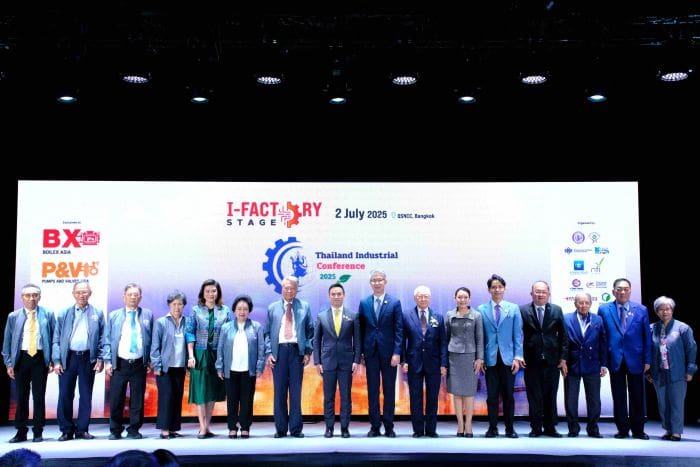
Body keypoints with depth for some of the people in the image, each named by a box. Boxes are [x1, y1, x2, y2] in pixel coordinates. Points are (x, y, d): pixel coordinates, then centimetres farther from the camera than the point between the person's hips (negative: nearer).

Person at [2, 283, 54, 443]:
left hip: (40, 359, -1)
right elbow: (7, 342, 8)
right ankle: (21, 431, 17)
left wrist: (52, 361, -3)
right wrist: (9, 363, 1)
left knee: (39, 397, 2)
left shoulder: (47, 315, 2)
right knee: (21, 397, 7)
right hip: (21, 358, 1)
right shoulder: (13, 316, 6)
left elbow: (53, 338, 3)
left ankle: (38, 432, 11)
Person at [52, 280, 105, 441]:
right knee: (65, 395, 1)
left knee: (86, 395, 5)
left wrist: (100, 359, -3)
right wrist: (56, 360, -3)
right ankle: (66, 430, 11)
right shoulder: (64, 314, 7)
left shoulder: (98, 314, 6)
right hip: (68, 358, 0)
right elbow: (56, 339, 5)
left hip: (88, 358, 0)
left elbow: (102, 339, 5)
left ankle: (82, 429, 14)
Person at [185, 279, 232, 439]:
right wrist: (191, 356, -9)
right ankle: (202, 428, 0)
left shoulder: (225, 311, 5)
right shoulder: (196, 310, 2)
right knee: (200, 391, -2)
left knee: (213, 391, 6)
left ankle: (207, 426, 14)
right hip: (200, 354, -2)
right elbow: (189, 333, -1)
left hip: (218, 355, 2)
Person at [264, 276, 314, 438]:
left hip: (297, 351, 0)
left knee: (296, 391, 2)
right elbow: (267, 332, 8)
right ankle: (280, 428, 11)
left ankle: (296, 428, 8)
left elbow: (310, 331, 8)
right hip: (279, 351, 1)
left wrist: (308, 352, -1)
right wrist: (268, 353, -2)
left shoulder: (304, 307, 9)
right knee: (279, 391, 3)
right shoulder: (272, 308, 10)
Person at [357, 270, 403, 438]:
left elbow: (399, 329, -3)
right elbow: (361, 329, 7)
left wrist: (397, 352, -10)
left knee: (389, 391, 4)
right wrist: (360, 352, 1)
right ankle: (374, 426, 12)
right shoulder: (364, 303, 6)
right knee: (372, 390, 5)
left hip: (388, 352, -2)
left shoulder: (395, 303, 0)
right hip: (371, 352, 2)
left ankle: (389, 427, 12)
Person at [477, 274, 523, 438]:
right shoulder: (482, 310, 3)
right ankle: (492, 427, 13)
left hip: (508, 358, 0)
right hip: (490, 358, 0)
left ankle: (509, 428, 16)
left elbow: (518, 335, 3)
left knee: (508, 395, 6)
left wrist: (517, 357, -5)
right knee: (492, 395, 4)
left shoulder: (514, 309, 6)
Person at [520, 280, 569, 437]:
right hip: (532, 361, -1)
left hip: (552, 361, 1)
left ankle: (550, 427, 18)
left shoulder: (557, 310, 6)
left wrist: (563, 358, 1)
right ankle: (536, 428, 15)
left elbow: (563, 336, 5)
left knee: (550, 396, 8)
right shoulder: (523, 311, 1)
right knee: (534, 396, 5)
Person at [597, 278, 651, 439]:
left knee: (637, 397, 7)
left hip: (635, 359, 0)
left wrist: (647, 359, -1)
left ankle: (638, 430, 18)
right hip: (615, 359, 0)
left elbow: (647, 336, 3)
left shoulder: (641, 310, 3)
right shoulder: (604, 310, 2)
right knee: (619, 397, 6)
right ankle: (622, 429, 16)